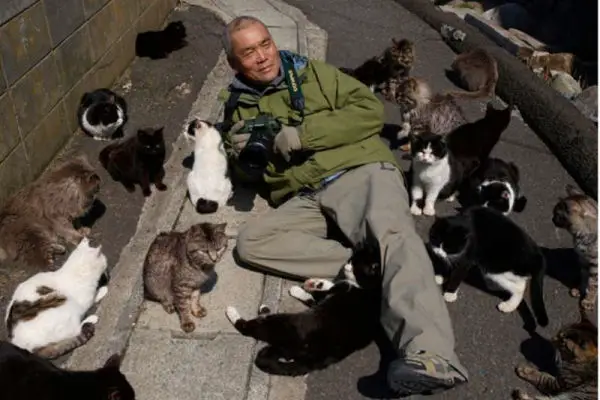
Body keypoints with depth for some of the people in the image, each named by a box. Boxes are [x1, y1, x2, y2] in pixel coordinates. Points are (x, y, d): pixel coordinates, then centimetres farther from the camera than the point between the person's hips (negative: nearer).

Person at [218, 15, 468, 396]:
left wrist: (301, 134, -8)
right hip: (305, 200, 4)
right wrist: (245, 156, -2)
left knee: (392, 233, -34)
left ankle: (431, 357, -49)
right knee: (250, 241, -22)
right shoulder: (240, 107, 21)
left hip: (361, 172, -3)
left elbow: (372, 110, 0)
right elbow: (254, 175, 23)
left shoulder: (313, 73, 13)